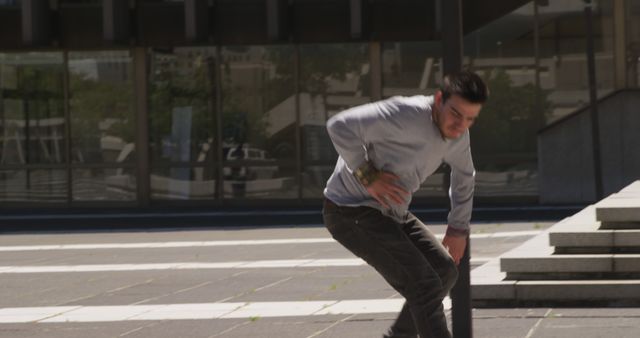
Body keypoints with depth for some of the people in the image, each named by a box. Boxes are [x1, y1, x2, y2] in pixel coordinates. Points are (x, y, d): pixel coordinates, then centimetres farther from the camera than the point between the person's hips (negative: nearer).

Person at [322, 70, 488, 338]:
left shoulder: (457, 134, 0)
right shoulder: (407, 115, -28)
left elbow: (464, 175, 22)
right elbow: (339, 126, -34)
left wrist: (459, 228, 20)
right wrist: (367, 176, -26)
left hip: (391, 213, 9)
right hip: (351, 212, -9)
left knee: (445, 271, 12)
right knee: (425, 284, -17)